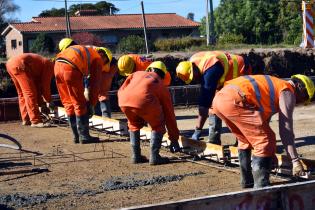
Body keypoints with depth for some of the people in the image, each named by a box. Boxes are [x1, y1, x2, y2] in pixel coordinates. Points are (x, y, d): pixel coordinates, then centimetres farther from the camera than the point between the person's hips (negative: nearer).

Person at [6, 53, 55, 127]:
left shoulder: (43, 63, 29)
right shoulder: (49, 65, 5)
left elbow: (38, 86, 30)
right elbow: (45, 85, 1)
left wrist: (41, 104, 30)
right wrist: (49, 101, 11)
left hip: (10, 63, 10)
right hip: (19, 65, -10)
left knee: (23, 94, 18)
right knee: (30, 93, -8)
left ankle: (26, 119, 22)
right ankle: (36, 121, -8)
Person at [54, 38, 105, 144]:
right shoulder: (98, 60, 15)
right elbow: (95, 85, 11)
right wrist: (91, 105, 19)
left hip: (58, 66, 7)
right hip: (70, 69, -7)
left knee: (68, 104, 15)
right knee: (80, 105, 6)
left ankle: (76, 136, 21)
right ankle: (84, 136, 10)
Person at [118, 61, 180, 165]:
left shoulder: (137, 73, 37)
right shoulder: (162, 86, 31)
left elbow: (121, 90, 25)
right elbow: (169, 114, 34)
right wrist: (174, 139, 41)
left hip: (124, 101, 3)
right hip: (144, 101, -3)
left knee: (134, 125, 31)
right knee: (158, 126, 24)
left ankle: (136, 156, 30)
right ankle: (154, 156, 17)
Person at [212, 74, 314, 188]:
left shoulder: (274, 86, 34)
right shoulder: (288, 92, 8)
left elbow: (263, 120, 41)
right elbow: (286, 129, -1)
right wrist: (295, 160, 0)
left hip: (219, 98, 10)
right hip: (234, 101, -10)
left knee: (246, 139, 26)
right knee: (266, 140, -2)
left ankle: (247, 181, 32)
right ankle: (261, 187, -1)